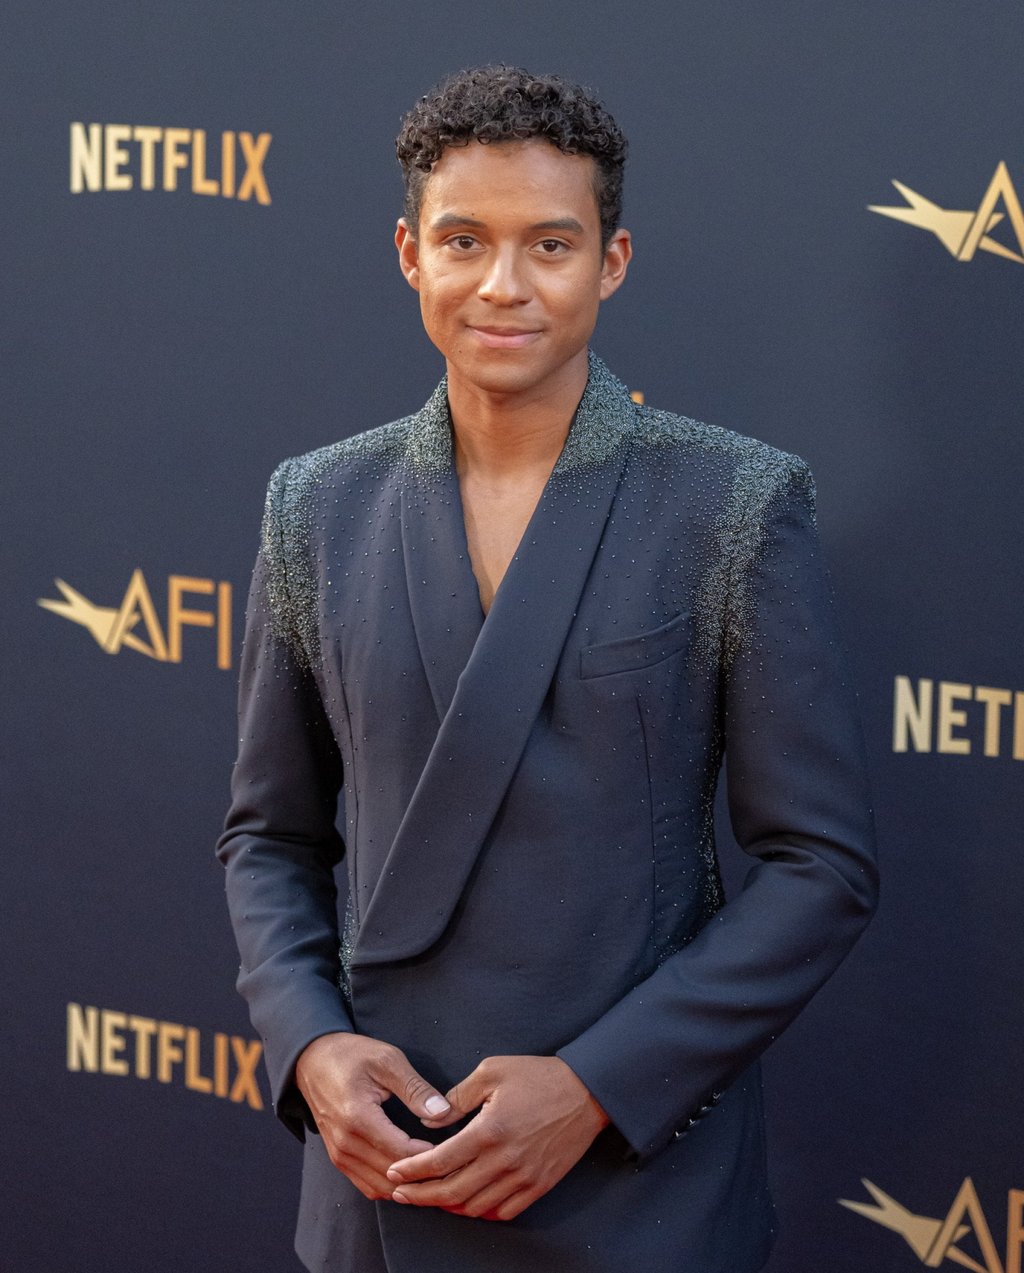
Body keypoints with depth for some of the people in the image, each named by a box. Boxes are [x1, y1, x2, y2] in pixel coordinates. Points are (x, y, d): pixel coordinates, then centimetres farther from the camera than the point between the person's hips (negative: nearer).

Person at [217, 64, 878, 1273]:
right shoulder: (319, 506, 3)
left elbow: (821, 862, -7)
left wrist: (596, 1085, -14)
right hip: (378, 1171, 3)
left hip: (640, 1176, -2)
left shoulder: (735, 506, -7)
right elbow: (271, 834, 10)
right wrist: (309, 1047, -7)